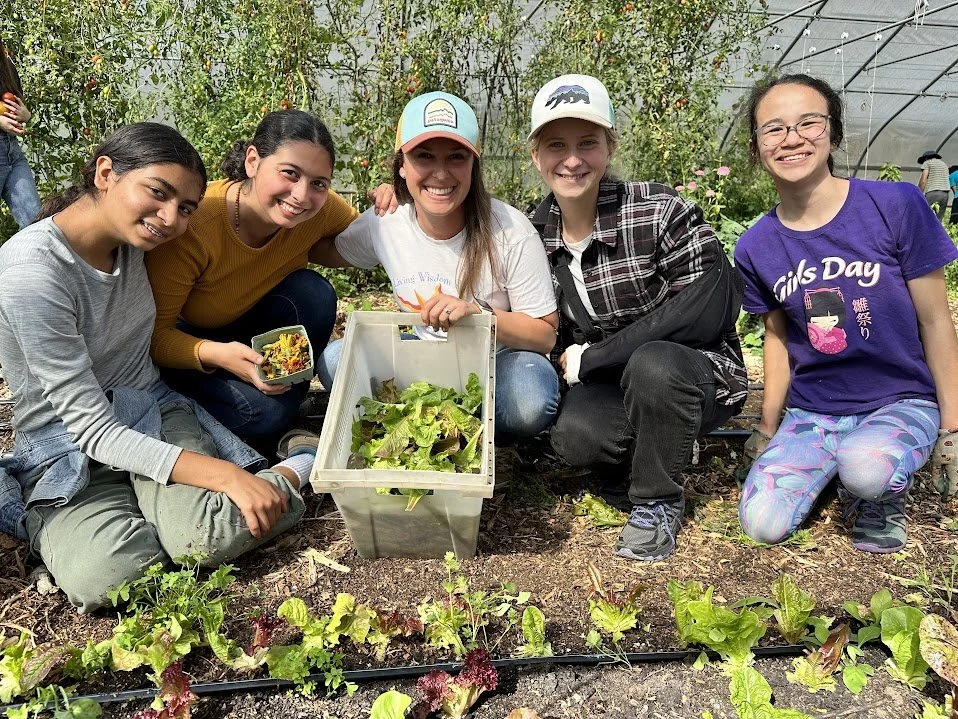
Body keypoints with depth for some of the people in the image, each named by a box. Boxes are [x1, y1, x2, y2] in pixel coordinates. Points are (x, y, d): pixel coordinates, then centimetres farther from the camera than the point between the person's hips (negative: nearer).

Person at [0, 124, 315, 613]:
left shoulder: (131, 234, -3)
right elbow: (92, 427, -23)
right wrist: (224, 475, -30)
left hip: (153, 413, 4)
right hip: (68, 453, -3)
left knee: (211, 534, -27)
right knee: (104, 578, -33)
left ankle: (301, 464, -3)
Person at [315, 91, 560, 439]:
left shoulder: (511, 232, -20)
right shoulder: (384, 223, -9)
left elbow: (545, 335, -16)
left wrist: (478, 313, -33)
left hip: (500, 363, -3)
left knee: (531, 400, -36)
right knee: (335, 359, -18)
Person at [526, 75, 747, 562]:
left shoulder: (659, 212, -18)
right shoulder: (538, 233, -1)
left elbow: (712, 308, -25)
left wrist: (592, 358, -22)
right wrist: (566, 359, -14)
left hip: (697, 374, -3)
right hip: (611, 386, 3)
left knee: (652, 364, -37)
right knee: (573, 435, -29)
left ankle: (657, 503, -10)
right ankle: (642, 467, 6)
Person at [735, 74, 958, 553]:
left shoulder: (897, 206, -13)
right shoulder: (755, 249, -3)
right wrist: (767, 429, 11)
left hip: (901, 403, -2)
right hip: (810, 414, 3)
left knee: (863, 469, -35)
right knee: (763, 525, -16)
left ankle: (883, 493, 3)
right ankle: (830, 467, 14)